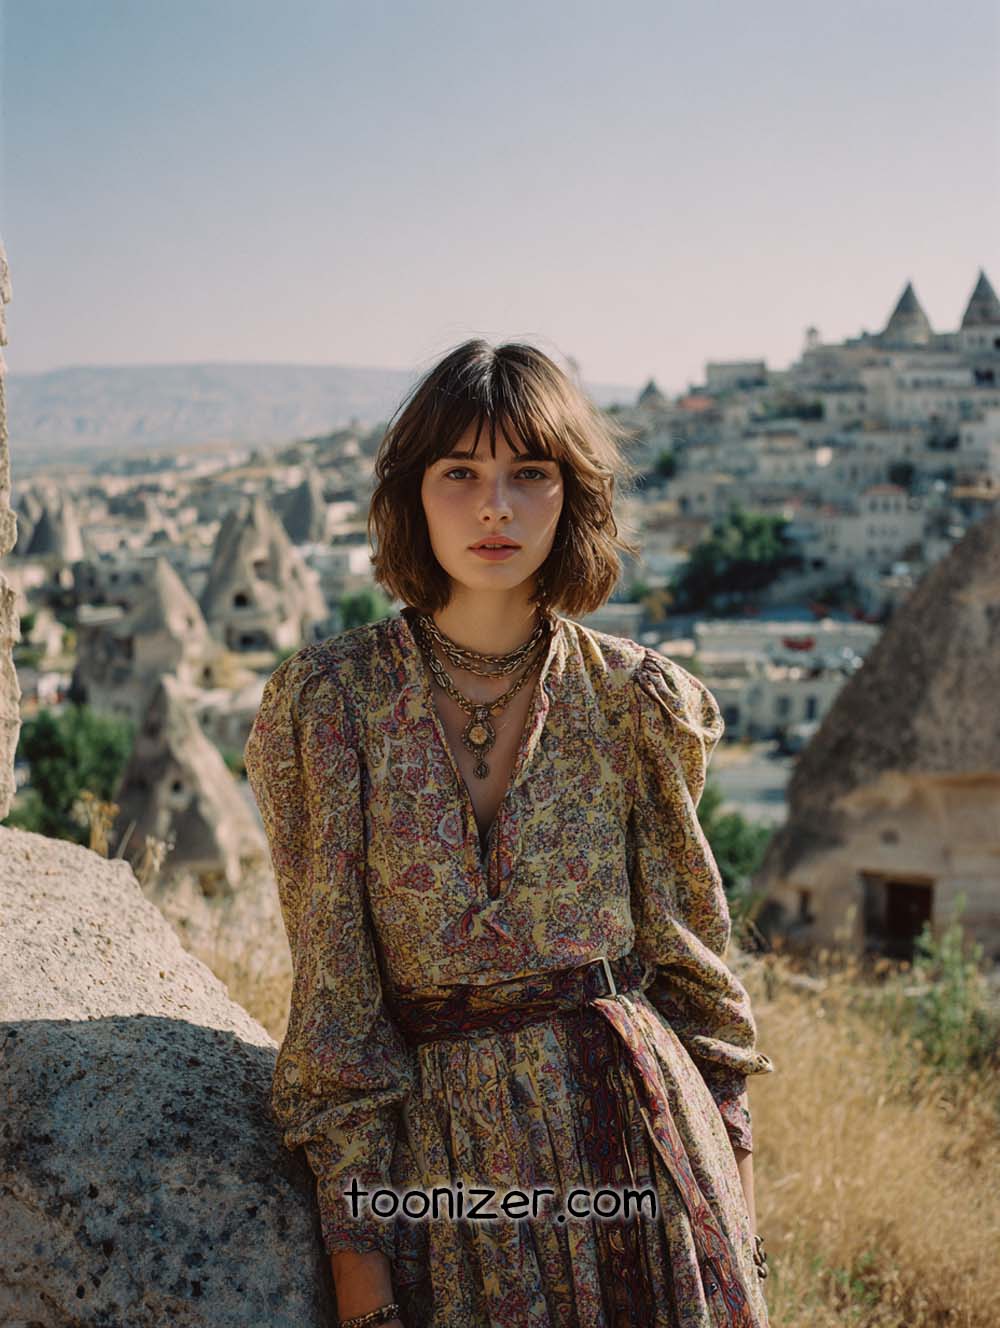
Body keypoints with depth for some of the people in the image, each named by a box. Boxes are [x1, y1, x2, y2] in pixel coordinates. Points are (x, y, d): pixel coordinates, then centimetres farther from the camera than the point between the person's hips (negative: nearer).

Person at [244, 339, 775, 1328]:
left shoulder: (632, 698, -2)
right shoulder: (327, 701, -7)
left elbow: (689, 941, 6)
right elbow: (332, 983, -5)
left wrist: (730, 1167, 6)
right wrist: (355, 1242, -8)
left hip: (639, 1113, 1)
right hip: (447, 1149, -1)